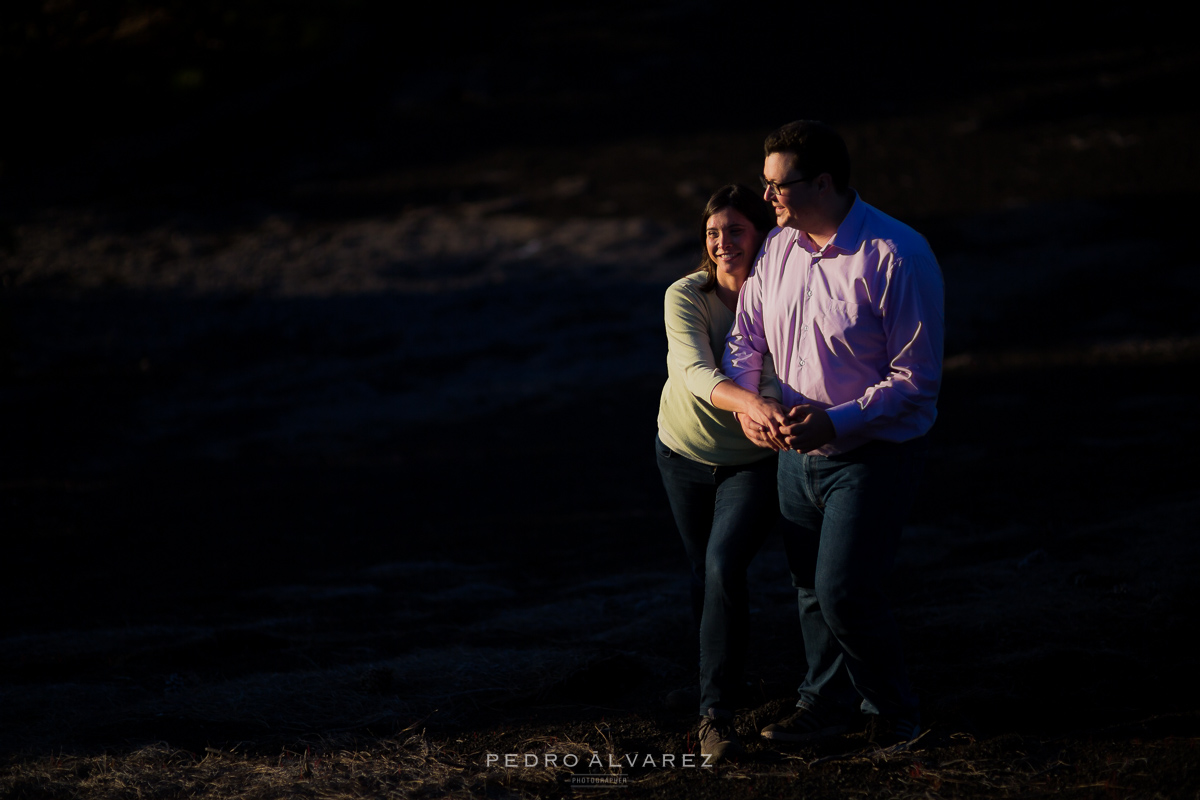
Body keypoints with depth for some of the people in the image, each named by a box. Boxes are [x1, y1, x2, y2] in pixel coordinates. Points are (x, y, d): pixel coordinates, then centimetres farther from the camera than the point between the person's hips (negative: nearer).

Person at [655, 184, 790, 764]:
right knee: (705, 577, 15)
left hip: (755, 463, -2)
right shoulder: (686, 297, -19)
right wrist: (748, 402, -54)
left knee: (724, 564, -22)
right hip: (686, 455, 2)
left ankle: (717, 711, -16)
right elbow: (698, 374, -34)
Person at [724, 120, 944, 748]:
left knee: (843, 591, -10)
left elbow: (916, 379, -20)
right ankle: (828, 702, 37)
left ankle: (892, 711, 13)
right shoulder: (779, 247, 1)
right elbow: (746, 335, 12)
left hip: (873, 454, -7)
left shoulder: (896, 257, -21)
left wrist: (835, 421, -27)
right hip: (799, 451, 7)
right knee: (810, 586, 16)